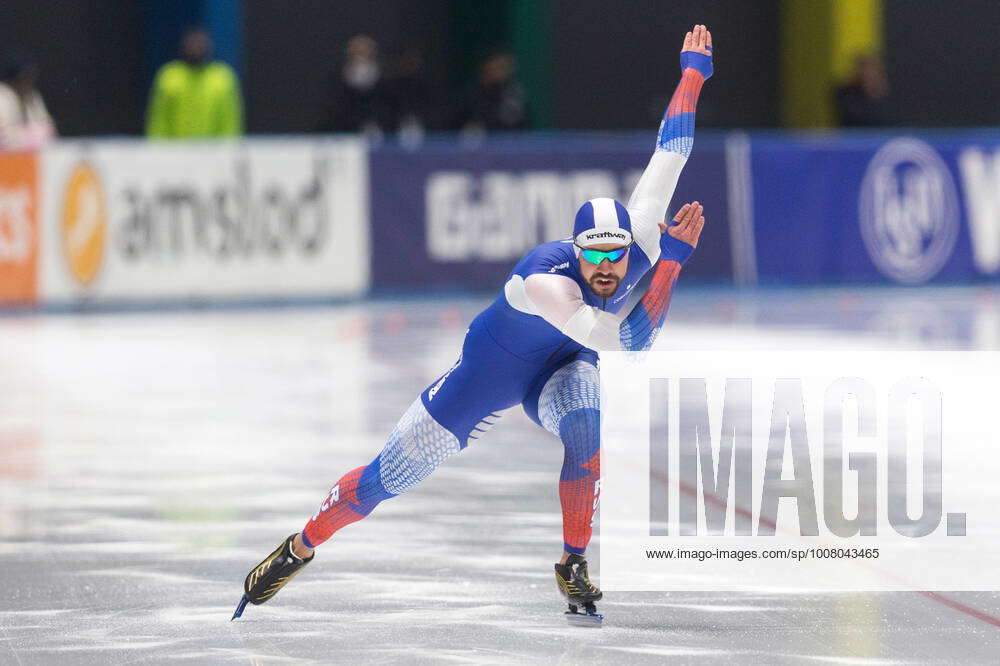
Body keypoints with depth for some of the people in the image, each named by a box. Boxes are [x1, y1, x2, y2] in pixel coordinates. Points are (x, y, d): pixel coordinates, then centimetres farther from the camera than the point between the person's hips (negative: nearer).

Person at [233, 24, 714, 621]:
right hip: (493, 367, -4)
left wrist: (693, 73, -9)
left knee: (589, 429, -32)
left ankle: (573, 564, -14)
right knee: (393, 474, 3)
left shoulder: (640, 237, -27)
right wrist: (674, 260, -47)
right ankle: (301, 547, 27)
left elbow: (667, 158, -17)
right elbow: (628, 342, -44)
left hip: (563, 369, 4)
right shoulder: (543, 281, -42)